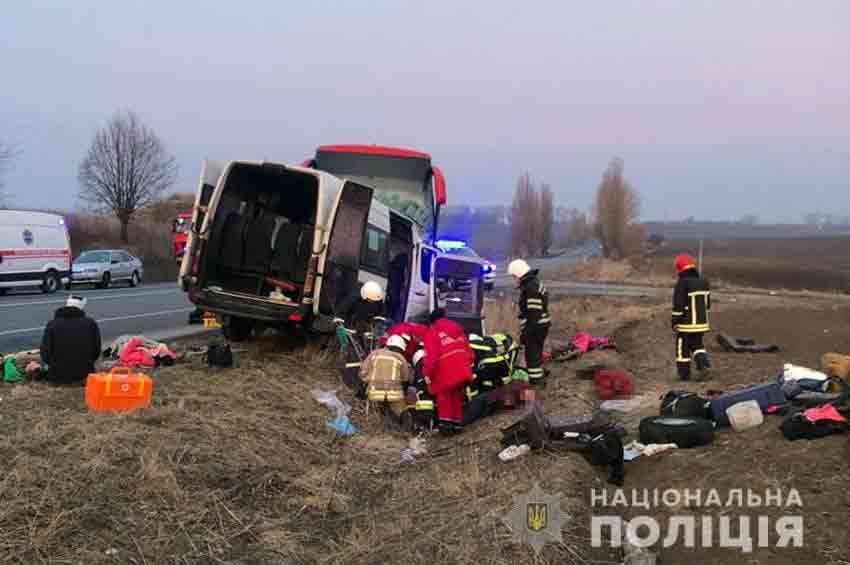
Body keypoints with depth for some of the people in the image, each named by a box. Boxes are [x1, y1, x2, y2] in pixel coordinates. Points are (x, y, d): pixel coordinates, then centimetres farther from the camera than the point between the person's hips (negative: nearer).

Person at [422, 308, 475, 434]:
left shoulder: (432, 332, 4)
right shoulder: (456, 327, 23)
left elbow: (431, 355, -8)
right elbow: (467, 347, 19)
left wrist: (427, 373, -3)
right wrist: (469, 361, 24)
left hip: (447, 368, -6)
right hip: (463, 369, 6)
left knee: (444, 394, 11)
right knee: (457, 395, 19)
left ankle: (446, 422, 2)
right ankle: (458, 423, 22)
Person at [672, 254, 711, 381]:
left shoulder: (682, 284, -17)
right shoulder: (703, 282, 4)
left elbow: (678, 306, -18)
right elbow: (707, 304, 12)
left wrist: (675, 322, -10)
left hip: (686, 324, -6)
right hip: (701, 323, 6)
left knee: (683, 348, 8)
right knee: (697, 345, 20)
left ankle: (684, 374, 13)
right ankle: (704, 365, 0)